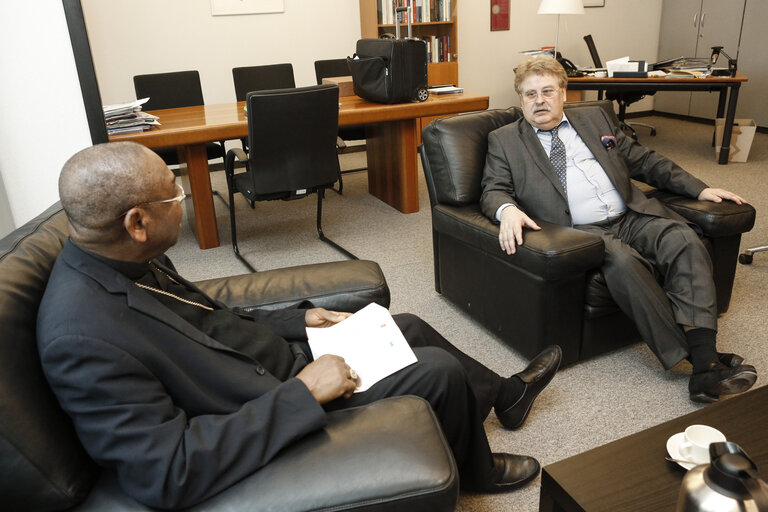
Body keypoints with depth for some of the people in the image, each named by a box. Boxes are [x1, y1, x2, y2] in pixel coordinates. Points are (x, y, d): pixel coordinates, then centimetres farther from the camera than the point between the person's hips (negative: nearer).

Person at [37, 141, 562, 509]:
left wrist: (298, 319, 3)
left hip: (279, 356, 9)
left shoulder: (124, 262, -6)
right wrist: (303, 391, -30)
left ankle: (507, 394, 39)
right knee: (439, 369, -7)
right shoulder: (82, 339, -32)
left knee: (411, 327, 13)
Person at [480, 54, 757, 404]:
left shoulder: (594, 118, 22)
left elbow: (644, 161, 24)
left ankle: (704, 357, -29)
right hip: (581, 231, -4)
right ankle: (685, 355, -24)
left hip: (632, 217, 5)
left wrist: (699, 189, 17)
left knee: (684, 240, -24)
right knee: (623, 261, -34)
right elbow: (493, 191, 1)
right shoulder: (504, 140, 13)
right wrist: (507, 210, -24)